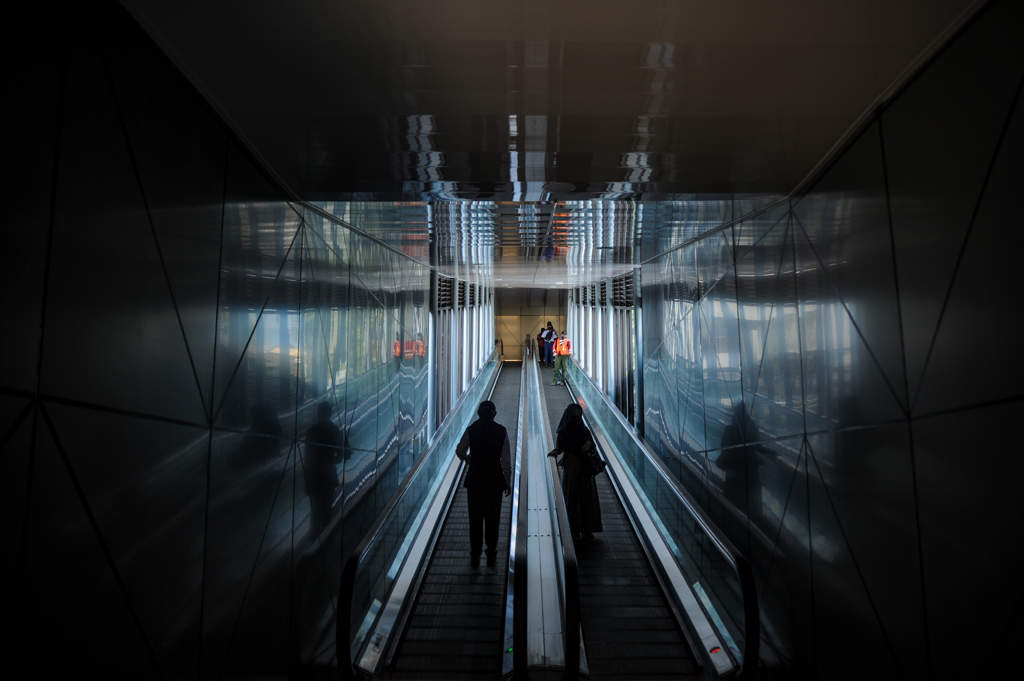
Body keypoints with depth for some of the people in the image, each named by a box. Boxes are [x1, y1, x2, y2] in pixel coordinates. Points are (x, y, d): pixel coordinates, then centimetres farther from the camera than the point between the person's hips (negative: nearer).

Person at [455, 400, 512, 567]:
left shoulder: (471, 430, -6)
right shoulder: (502, 431, -6)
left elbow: (459, 452, 5)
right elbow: (506, 460, -6)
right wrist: (507, 482, 2)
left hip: (475, 479, 0)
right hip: (495, 480, 0)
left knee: (475, 519, 10)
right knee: (492, 519, 12)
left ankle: (475, 557, 17)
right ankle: (491, 556, 19)